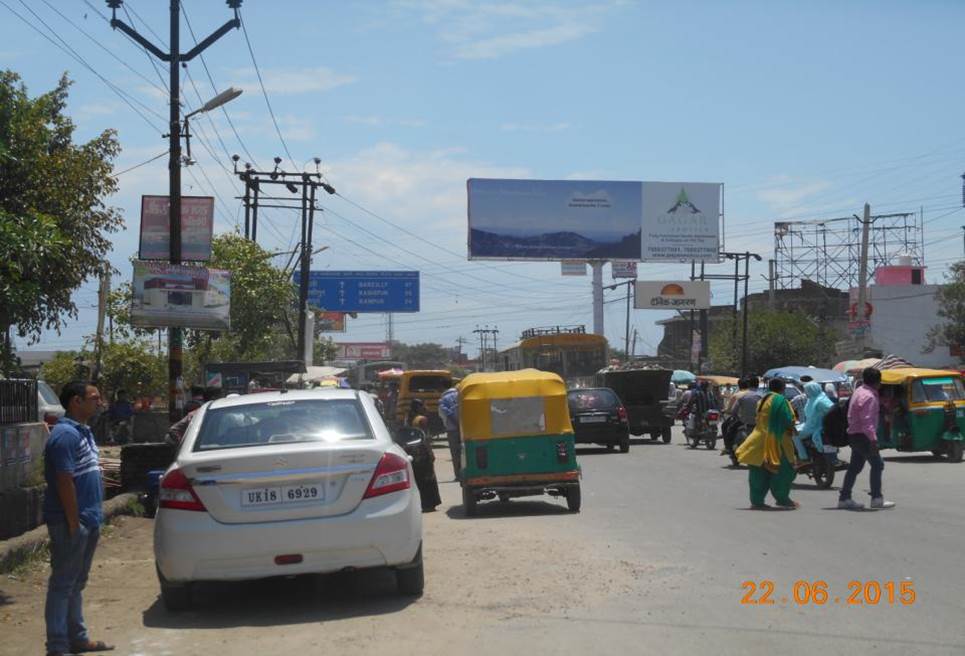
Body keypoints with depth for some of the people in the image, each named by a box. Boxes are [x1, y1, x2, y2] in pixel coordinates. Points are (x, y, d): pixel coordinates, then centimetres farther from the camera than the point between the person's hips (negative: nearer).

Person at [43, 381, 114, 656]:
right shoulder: (66, 435, -17)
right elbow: (64, 482, -21)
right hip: (71, 522, -10)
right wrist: (74, 524, -21)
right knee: (63, 584, -5)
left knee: (76, 583, 16)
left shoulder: (83, 431, 15)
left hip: (87, 520, 10)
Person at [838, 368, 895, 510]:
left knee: (855, 467, 12)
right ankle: (877, 499, -7)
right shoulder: (868, 396, -18)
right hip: (862, 436, -10)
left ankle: (844, 498, 13)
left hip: (855, 434, 10)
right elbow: (867, 420, -26)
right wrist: (873, 439, -29)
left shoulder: (860, 391, 14)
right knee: (877, 464, -7)